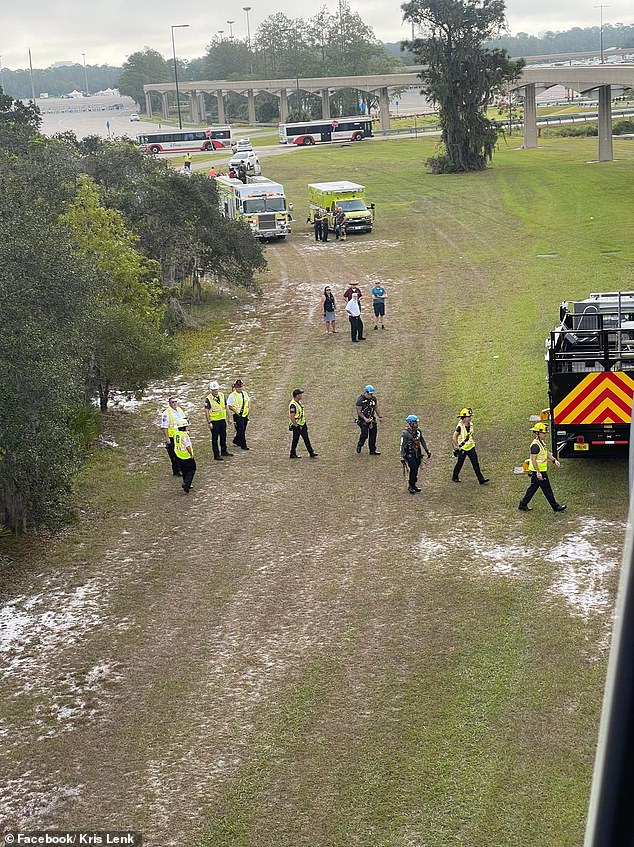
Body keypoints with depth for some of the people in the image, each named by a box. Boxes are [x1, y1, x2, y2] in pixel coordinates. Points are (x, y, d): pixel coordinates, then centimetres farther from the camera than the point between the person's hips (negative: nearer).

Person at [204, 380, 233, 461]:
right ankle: (216, 455, 8)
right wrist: (209, 422, -18)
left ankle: (224, 451, 33)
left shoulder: (222, 395, 3)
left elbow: (225, 407, 13)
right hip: (214, 421, -6)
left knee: (223, 437, 18)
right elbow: (206, 411, -14)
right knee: (215, 439, 2)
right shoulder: (208, 399, -15)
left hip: (222, 419, 6)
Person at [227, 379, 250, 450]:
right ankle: (243, 445, -3)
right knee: (241, 430, -8)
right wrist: (235, 410, -19)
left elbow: (247, 402, 19)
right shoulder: (232, 396, -12)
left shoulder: (245, 393, 6)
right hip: (237, 415, -6)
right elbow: (229, 406, -11)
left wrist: (247, 410, 7)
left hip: (245, 414, 6)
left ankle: (236, 441, 34)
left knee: (243, 430, 14)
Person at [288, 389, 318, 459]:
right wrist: (296, 425, -21)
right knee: (295, 440, 2)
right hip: (297, 426, -9)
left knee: (306, 439, 10)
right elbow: (292, 416, -26)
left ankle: (311, 453, 13)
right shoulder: (293, 404, -22)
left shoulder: (299, 402, 10)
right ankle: (293, 454, 14)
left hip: (302, 424, 9)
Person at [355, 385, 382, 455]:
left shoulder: (373, 398, 4)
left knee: (373, 435, 6)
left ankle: (373, 450, 15)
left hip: (372, 419, 6)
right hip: (363, 420, -6)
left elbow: (376, 408, 16)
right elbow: (359, 412, -15)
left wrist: (379, 417, 11)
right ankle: (359, 446, 15)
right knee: (364, 434, -13)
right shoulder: (360, 400, -15)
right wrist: (365, 419, -23)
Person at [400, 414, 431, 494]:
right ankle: (411, 486, -2)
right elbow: (402, 445, -12)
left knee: (416, 469, 8)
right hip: (409, 454, -6)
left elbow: (422, 441, 19)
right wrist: (402, 457, -14)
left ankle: (413, 485, 21)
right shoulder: (406, 433, -14)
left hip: (417, 454, 6)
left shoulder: (418, 431, 5)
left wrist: (427, 451, 20)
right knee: (413, 469, -13)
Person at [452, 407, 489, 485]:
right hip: (462, 449, -6)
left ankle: (481, 480, 0)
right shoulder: (460, 427, -21)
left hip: (471, 448, 6)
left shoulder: (470, 425, 2)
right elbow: (453, 437, -23)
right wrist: (457, 446, -19)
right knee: (460, 463, 10)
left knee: (476, 464, 1)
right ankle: (455, 477, 34)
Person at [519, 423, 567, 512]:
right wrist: (538, 472, -26)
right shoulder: (535, 445, -20)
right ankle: (556, 507, 8)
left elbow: (547, 453, 24)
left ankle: (523, 505, 21)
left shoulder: (541, 443, 12)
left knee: (532, 488, 15)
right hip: (538, 472, -10)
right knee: (547, 489, 0)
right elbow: (533, 459, -24)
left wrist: (555, 459, 8)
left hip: (541, 471, 10)